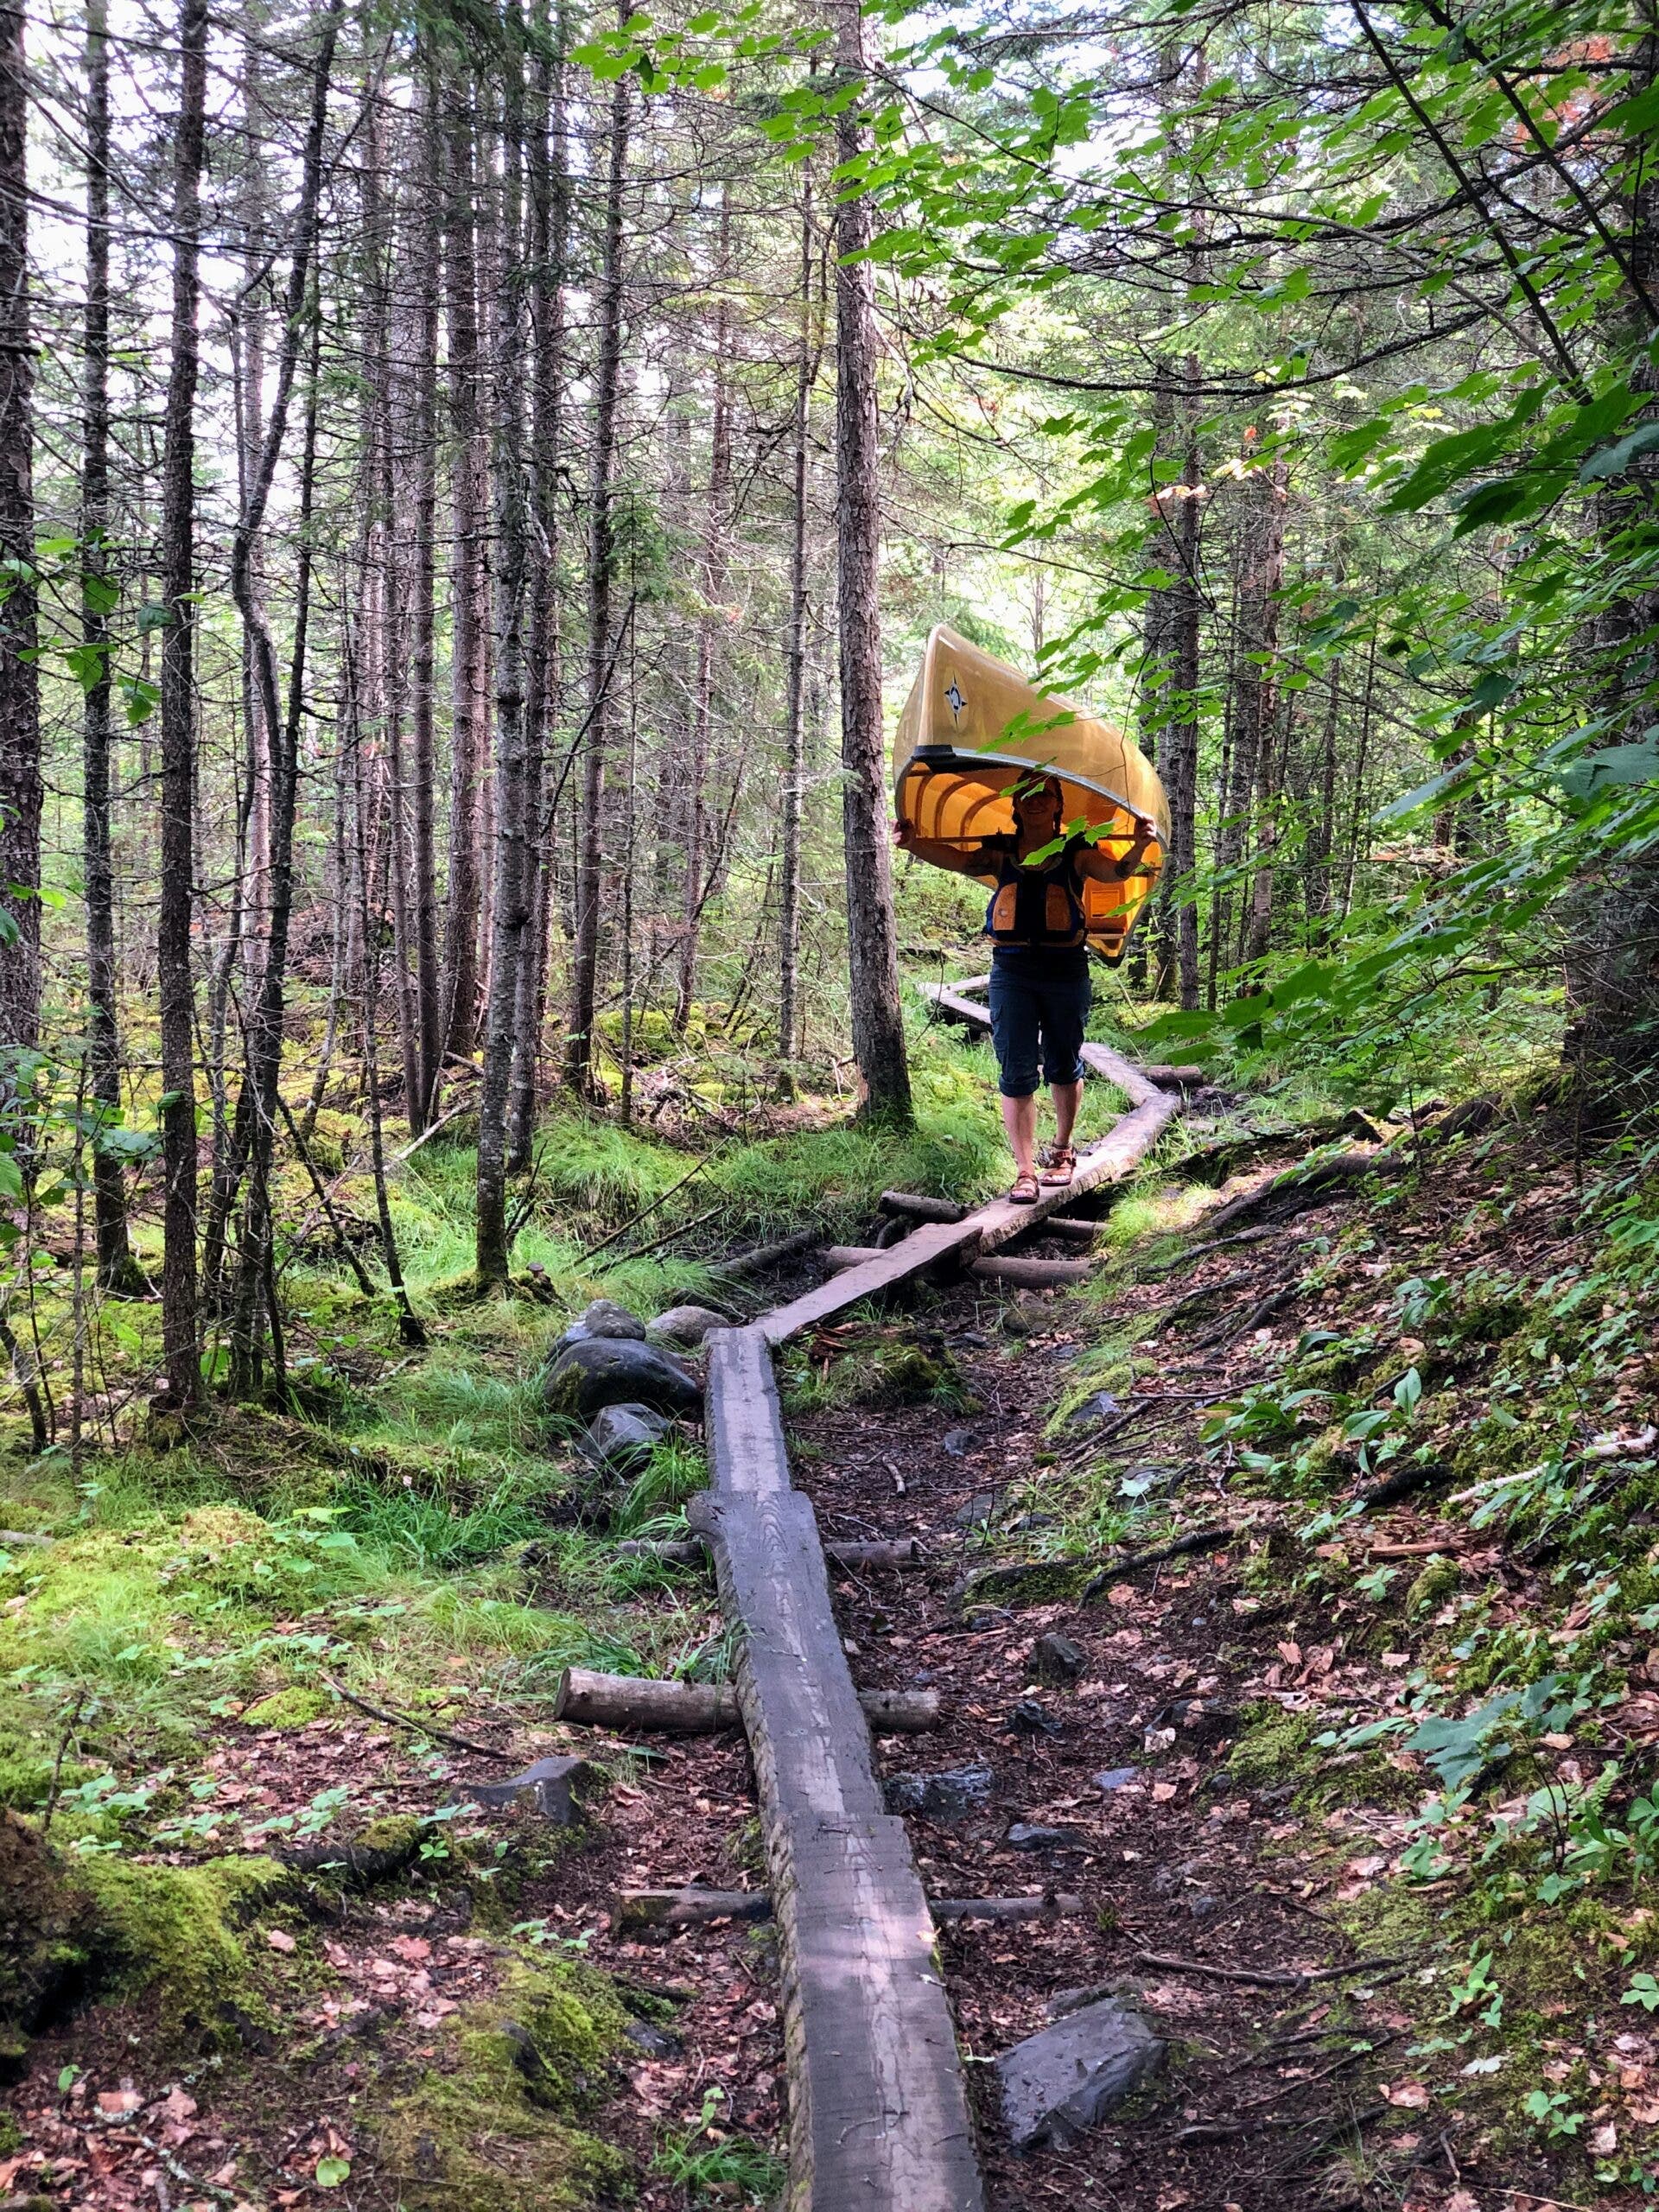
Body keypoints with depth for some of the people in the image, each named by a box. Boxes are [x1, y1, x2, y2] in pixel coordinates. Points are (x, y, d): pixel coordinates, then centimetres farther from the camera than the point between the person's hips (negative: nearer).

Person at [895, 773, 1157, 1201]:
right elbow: (959, 858, -10)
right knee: (1015, 1073, -4)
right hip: (1012, 969, 1)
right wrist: (912, 843, -29)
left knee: (1064, 1066, 12)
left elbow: (1115, 872, -11)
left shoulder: (1075, 852, 5)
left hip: (1065, 969, 0)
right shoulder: (1000, 852, 7)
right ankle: (1025, 1173, -1)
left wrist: (1139, 847, -33)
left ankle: (1062, 1151, 33)